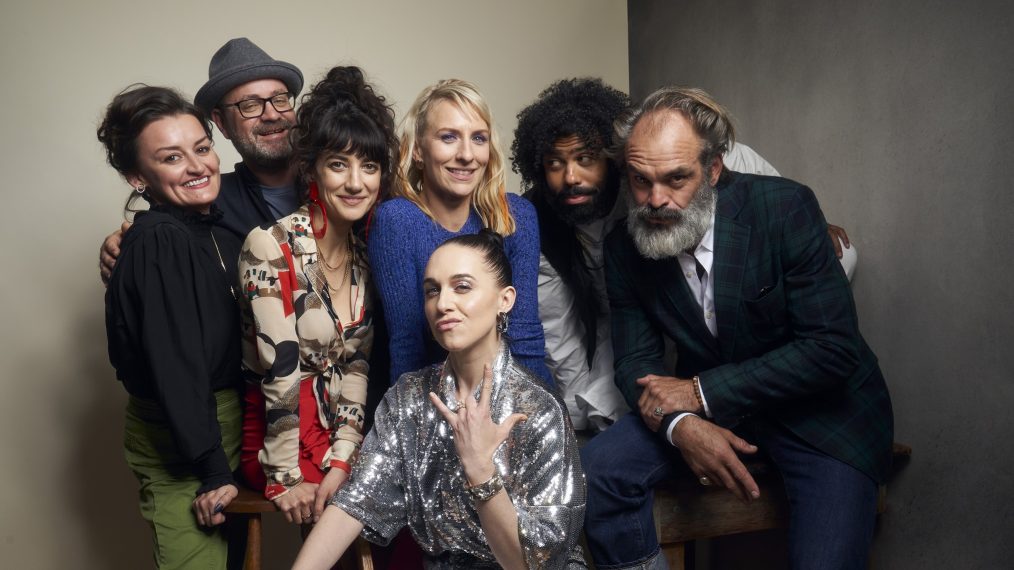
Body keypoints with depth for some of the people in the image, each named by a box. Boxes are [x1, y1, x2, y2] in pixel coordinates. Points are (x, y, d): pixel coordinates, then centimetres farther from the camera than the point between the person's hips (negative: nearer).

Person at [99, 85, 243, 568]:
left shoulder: (218, 228, 4)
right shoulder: (157, 242, -19)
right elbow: (175, 364, -22)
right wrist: (214, 470, -21)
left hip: (226, 421, 8)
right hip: (178, 446, -8)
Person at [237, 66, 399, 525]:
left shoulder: (366, 254, 4)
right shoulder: (269, 247, -15)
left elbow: (357, 365, 1)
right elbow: (280, 372, -18)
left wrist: (342, 461, -8)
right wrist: (285, 479, -16)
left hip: (342, 432, 6)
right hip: (279, 438, -5)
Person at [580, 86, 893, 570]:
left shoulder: (784, 208, -19)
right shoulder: (624, 247, -7)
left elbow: (833, 348, -21)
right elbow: (635, 360, -2)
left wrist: (702, 392, -23)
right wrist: (680, 425, -25)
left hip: (820, 408, -3)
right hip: (703, 403, 4)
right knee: (597, 472, -16)